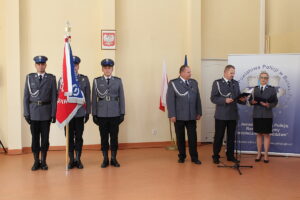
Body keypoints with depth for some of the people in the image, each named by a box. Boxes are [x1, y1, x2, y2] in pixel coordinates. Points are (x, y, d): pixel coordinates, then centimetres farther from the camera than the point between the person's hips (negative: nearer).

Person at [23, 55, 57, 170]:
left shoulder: (51, 78, 3)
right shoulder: (29, 77, 6)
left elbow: (54, 97, 0)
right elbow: (26, 96, 4)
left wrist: (53, 114, -5)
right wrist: (26, 113, -2)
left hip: (46, 112, -1)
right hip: (33, 112, 1)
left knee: (45, 138, 5)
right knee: (35, 137, 6)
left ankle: (43, 161, 16)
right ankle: (36, 161, 16)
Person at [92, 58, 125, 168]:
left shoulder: (118, 81, 5)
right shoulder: (96, 81, 3)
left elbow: (121, 98, 4)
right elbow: (94, 99, 3)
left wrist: (122, 113, 0)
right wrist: (94, 114, -1)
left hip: (115, 114, 0)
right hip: (102, 115, 0)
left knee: (114, 137, 5)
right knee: (104, 137, 5)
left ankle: (114, 159, 15)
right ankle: (105, 159, 14)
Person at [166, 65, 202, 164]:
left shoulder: (194, 82, 9)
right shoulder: (173, 83, -3)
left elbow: (197, 98, 10)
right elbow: (170, 100, -7)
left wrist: (199, 112, 6)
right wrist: (172, 115, -12)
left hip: (192, 116, 3)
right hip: (179, 116, -3)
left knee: (193, 137, 2)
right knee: (180, 137, 8)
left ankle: (194, 157, 12)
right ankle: (182, 156, 21)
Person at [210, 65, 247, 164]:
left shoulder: (236, 83, 11)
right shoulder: (217, 83, -3)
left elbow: (238, 98, 12)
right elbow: (213, 98, -9)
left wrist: (243, 99, -10)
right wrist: (225, 100, -21)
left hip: (233, 114, 4)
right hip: (221, 115, -4)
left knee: (231, 136, 11)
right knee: (219, 136, 3)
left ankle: (230, 155, 22)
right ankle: (216, 156, 14)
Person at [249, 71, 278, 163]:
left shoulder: (272, 89, 2)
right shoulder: (255, 89, 10)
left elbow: (275, 102, -4)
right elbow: (250, 100, 8)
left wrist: (268, 105, -23)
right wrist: (252, 101, -15)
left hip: (267, 115, -2)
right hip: (257, 115, 2)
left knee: (266, 135, 2)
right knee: (259, 134, 8)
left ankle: (266, 155, 10)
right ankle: (259, 153, 18)